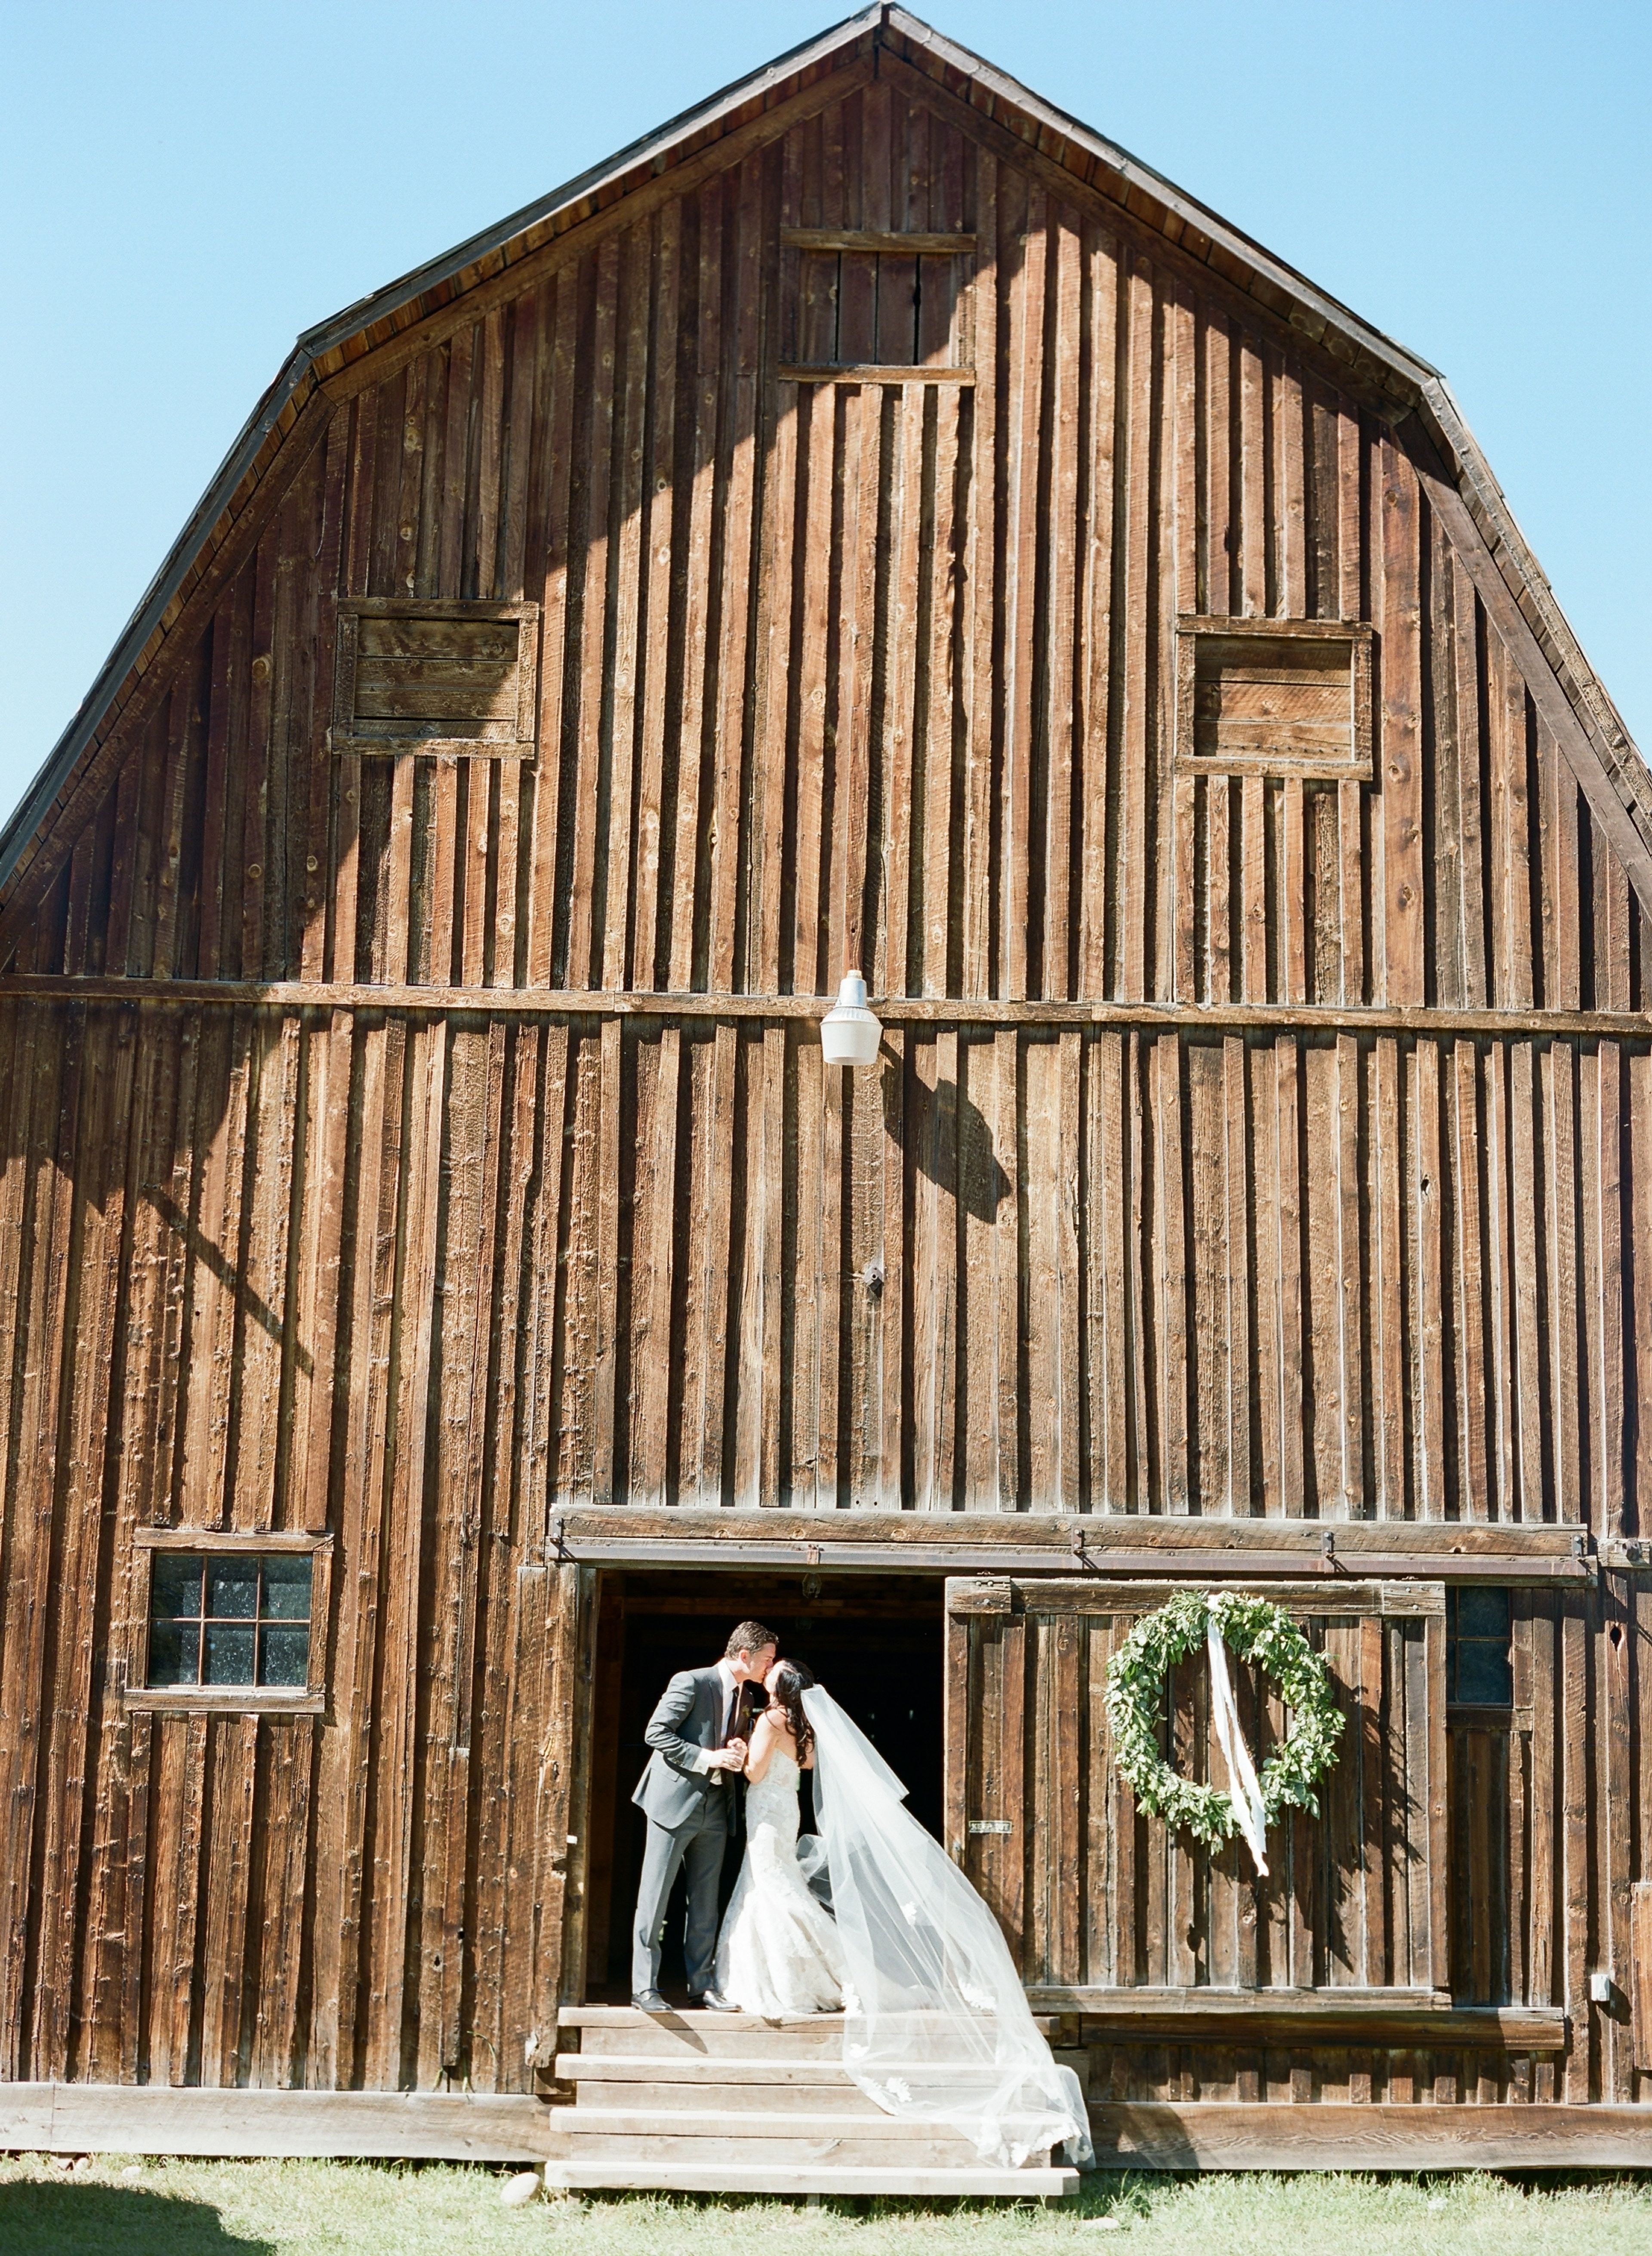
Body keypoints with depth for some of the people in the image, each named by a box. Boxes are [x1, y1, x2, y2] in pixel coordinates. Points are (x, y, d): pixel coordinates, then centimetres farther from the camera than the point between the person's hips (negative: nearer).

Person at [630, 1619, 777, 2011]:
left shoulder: (745, 1699, 14)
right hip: (675, 1801, -7)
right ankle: (644, 1987, -1)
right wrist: (706, 1758, -19)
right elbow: (656, 1732, -14)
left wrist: (739, 1755, -1)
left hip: (715, 1808, 7)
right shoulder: (691, 1683, -11)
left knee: (706, 1900, 9)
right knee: (655, 1896, -3)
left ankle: (701, 1983, 16)